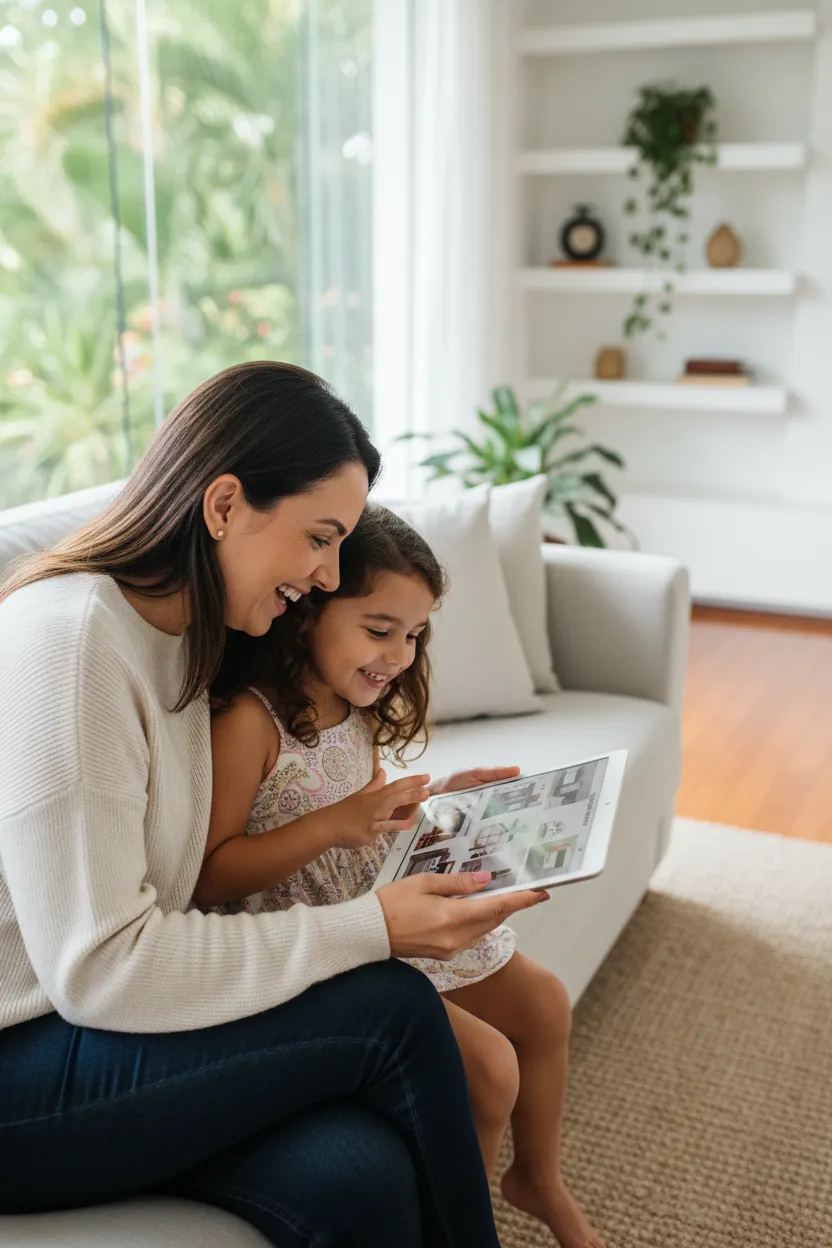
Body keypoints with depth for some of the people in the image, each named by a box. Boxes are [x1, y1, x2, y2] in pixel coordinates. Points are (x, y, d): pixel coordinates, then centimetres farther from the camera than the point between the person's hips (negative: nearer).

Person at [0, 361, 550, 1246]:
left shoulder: (184, 634, 8)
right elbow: (98, 967, -22)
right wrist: (375, 930, -21)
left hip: (90, 1022, 7)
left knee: (360, 1173, -20)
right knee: (394, 1009, -19)